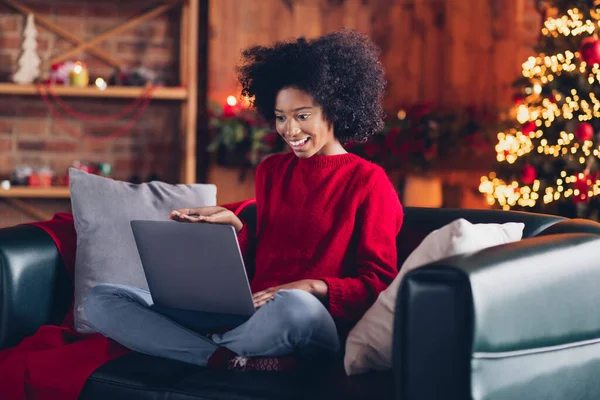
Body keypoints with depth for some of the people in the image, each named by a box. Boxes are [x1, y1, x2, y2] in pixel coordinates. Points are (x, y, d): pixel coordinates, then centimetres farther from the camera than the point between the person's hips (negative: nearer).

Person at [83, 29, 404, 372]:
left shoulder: (368, 181, 2)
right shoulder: (271, 170, 20)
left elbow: (378, 285, -3)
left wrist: (313, 287, -19)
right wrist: (233, 224, 0)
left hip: (316, 322, -6)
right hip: (252, 317, 6)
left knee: (294, 305, -45)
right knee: (101, 300, -8)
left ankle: (209, 346, -14)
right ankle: (234, 361, -26)